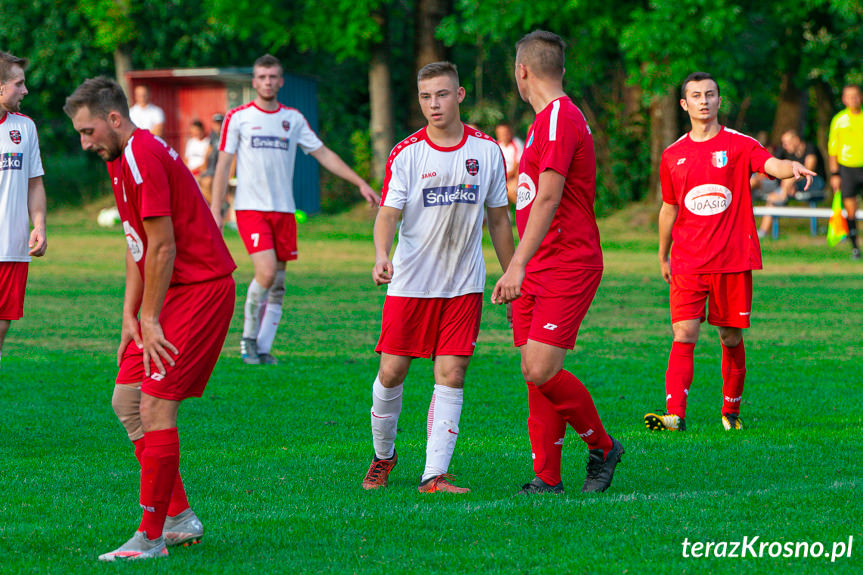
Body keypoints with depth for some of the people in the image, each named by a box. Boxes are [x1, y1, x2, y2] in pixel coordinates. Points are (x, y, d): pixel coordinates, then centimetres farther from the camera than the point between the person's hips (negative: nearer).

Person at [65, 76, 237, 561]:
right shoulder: (122, 160, 15)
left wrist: (149, 320, -14)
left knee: (156, 407, -13)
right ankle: (180, 517, 15)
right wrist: (130, 316, 11)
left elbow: (163, 246, -19)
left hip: (201, 289, -10)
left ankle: (151, 536, -8)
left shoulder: (143, 156, -18)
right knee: (127, 399, 9)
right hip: (174, 291, 10)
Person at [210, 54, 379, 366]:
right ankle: (249, 338, -2)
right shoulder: (238, 118, 2)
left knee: (278, 284, 2)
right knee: (266, 272, -19)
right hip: (251, 208, -4)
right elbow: (223, 165, 2)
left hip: (284, 210, 4)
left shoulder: (293, 118, 11)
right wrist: (215, 211, -3)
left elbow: (324, 154, 15)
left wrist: (360, 183, 9)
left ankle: (263, 348, 9)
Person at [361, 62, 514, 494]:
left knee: (451, 375, -7)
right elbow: (388, 213, -11)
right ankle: (383, 455, 25)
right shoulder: (406, 154, -4)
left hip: (464, 284, 1)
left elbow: (498, 219, 11)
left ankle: (434, 475, -6)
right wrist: (381, 256, -31)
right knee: (391, 372, 1)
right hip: (410, 282, -1)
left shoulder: (486, 151, 2)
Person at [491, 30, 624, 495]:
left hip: (568, 266, -9)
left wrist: (518, 266, -27)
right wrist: (521, 269, 27)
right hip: (540, 271, 9)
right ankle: (547, 478, 7)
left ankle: (602, 448, 5)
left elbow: (548, 199, -22)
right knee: (533, 373, 4)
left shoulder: (560, 118, -13)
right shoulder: (546, 120, 19)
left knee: (541, 370, -14)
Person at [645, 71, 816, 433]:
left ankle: (731, 412, 22)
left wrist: (792, 167, -42)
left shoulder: (739, 145, 1)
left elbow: (772, 165, -18)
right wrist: (663, 256, 26)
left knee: (731, 339, 6)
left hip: (734, 261, -1)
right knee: (684, 335, -11)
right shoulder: (673, 156, 9)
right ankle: (675, 415, -18)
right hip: (688, 264, 1)